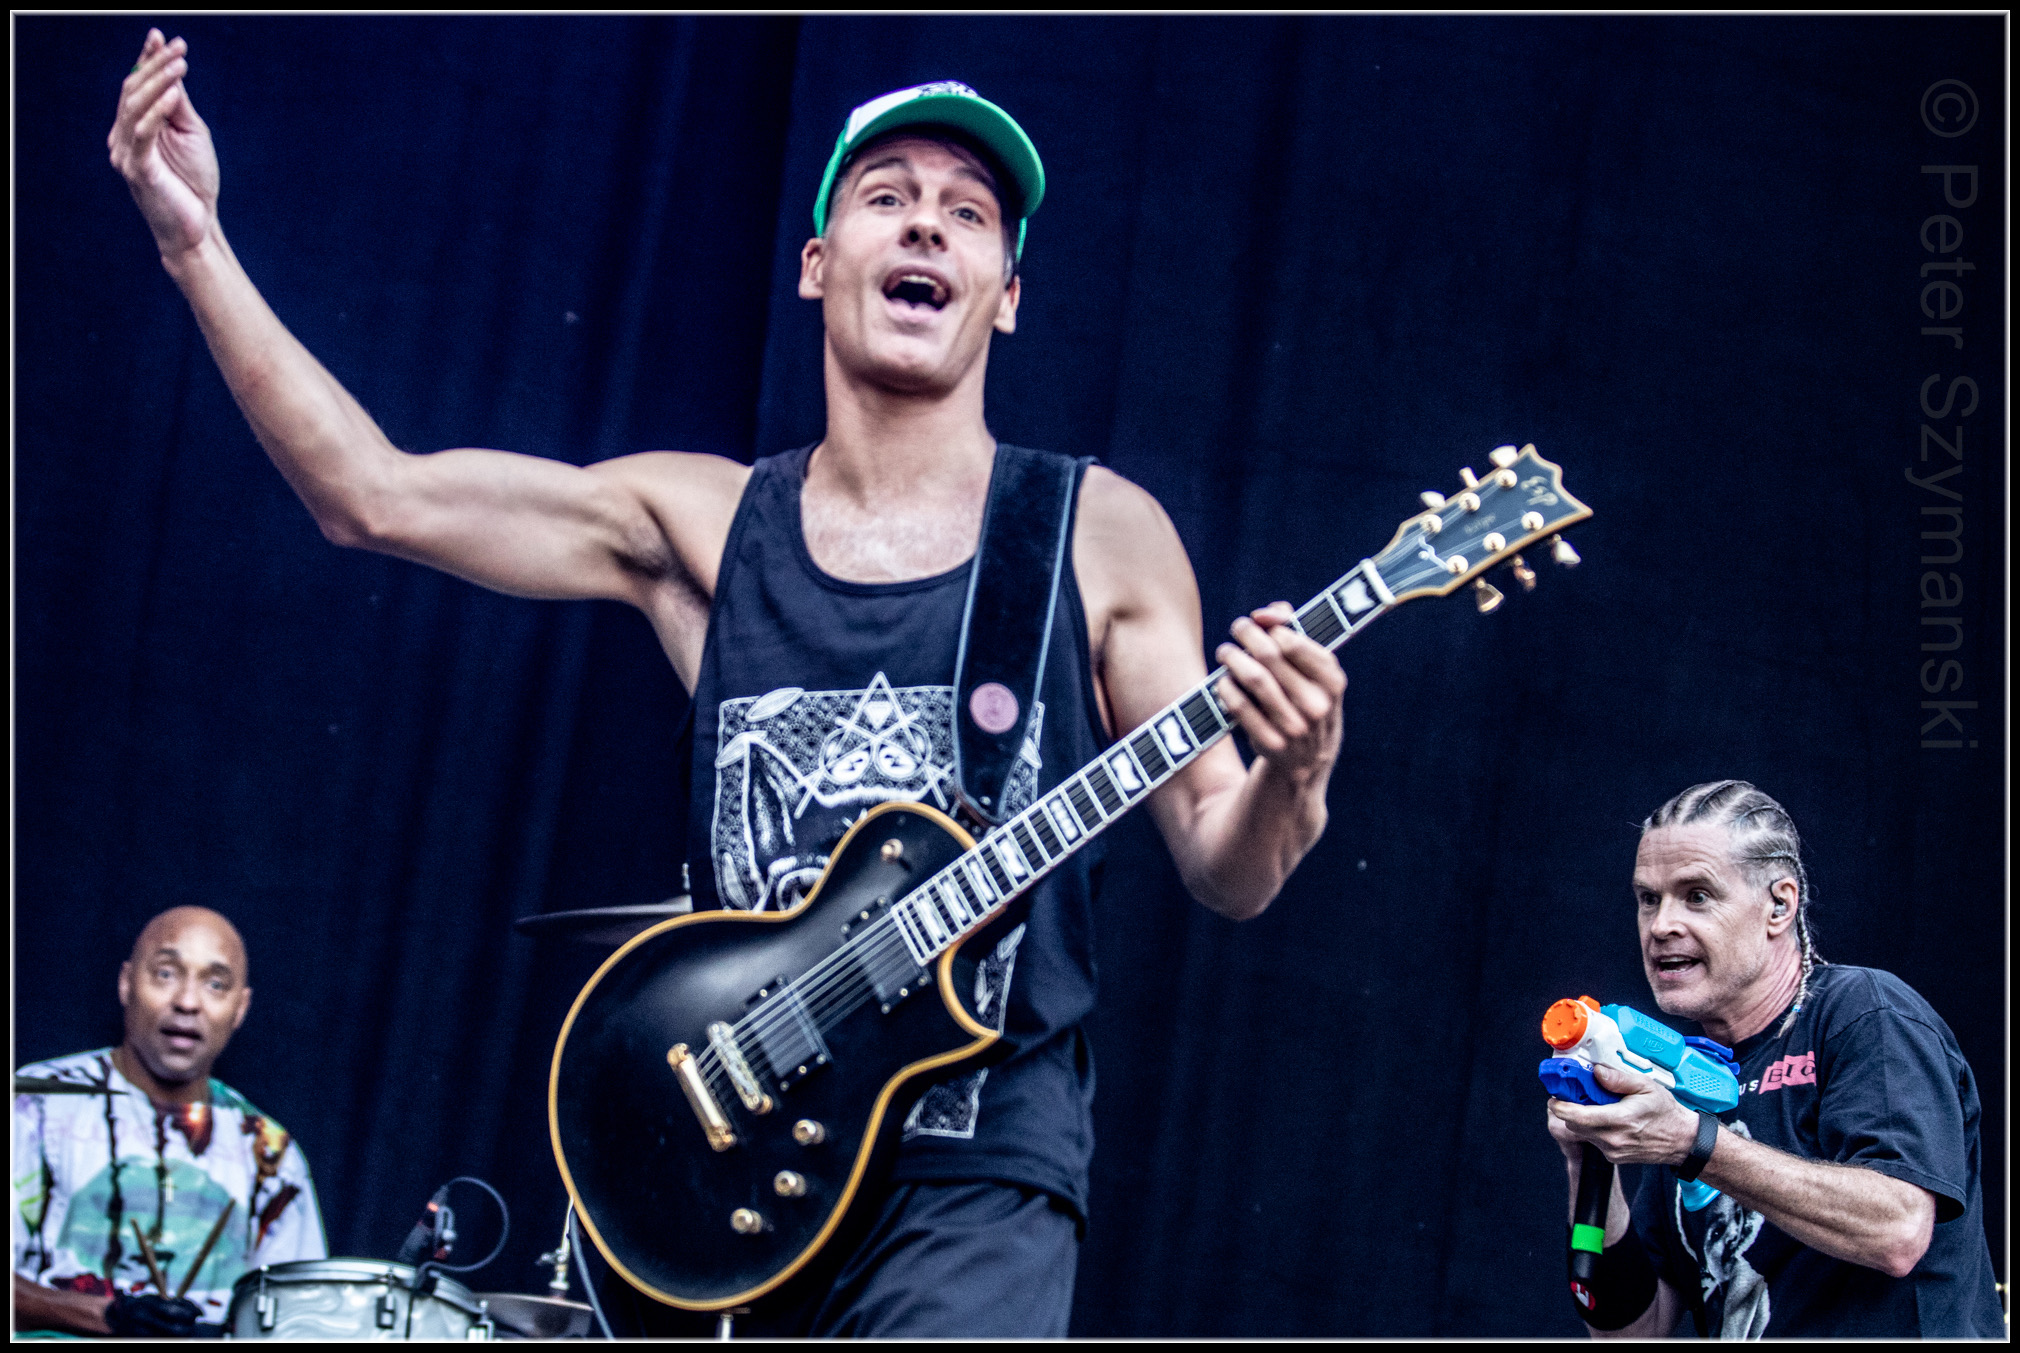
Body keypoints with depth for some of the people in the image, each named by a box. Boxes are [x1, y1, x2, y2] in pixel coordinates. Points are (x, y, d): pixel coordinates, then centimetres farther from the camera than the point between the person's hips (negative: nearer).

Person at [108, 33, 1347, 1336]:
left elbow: (1222, 871, 2)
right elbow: (372, 494, 3)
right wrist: (197, 245, -2)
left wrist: (1286, 782, -21)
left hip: (976, 1177, -2)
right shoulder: (705, 524, 8)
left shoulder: (1101, 535, 2)